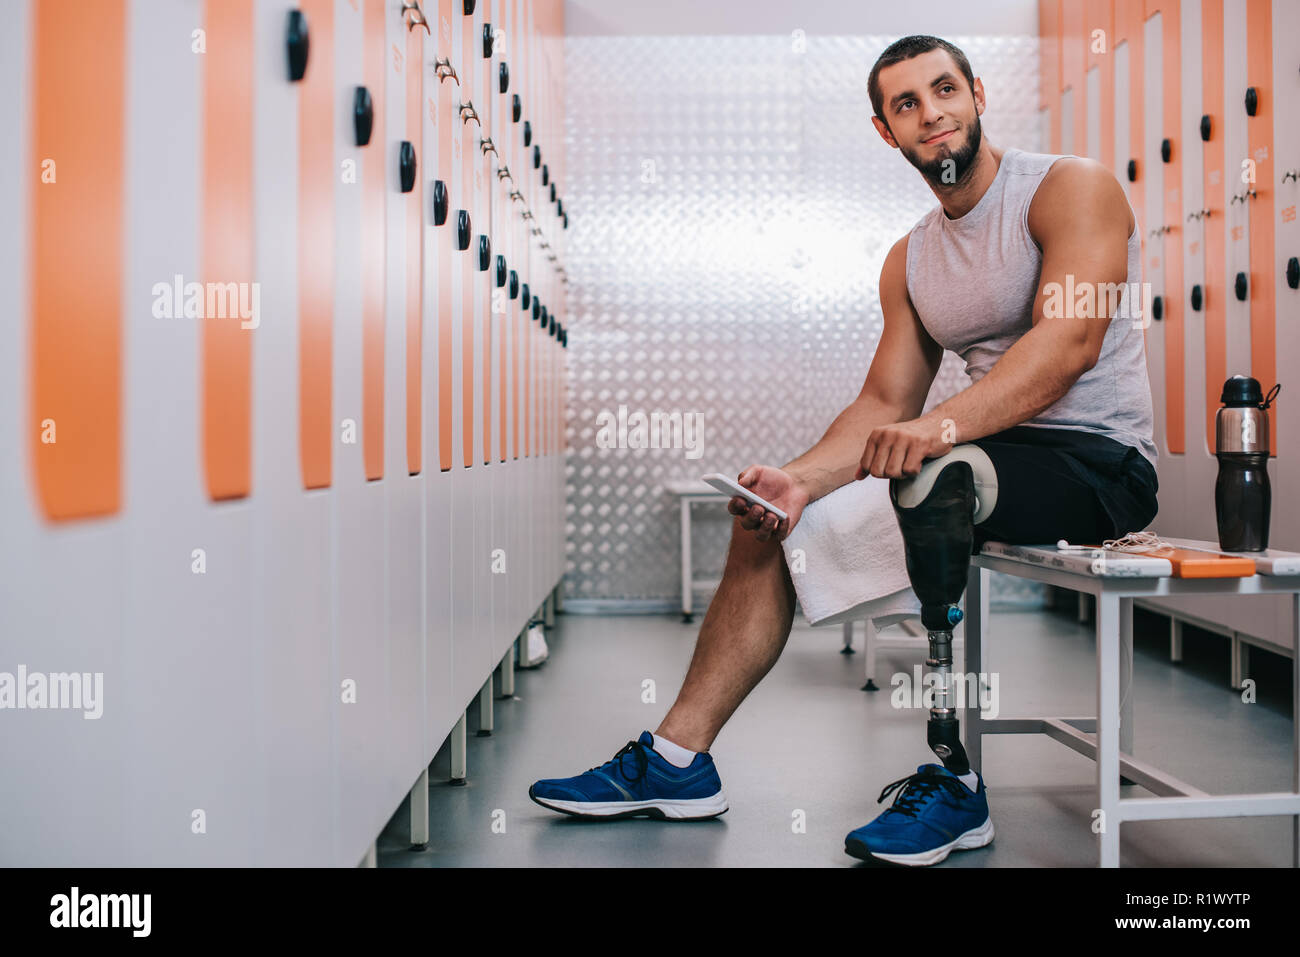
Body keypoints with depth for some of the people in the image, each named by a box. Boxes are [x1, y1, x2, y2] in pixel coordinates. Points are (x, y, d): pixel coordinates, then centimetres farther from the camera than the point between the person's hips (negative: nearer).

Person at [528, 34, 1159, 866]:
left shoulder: (1071, 186, -7)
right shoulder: (909, 261, 13)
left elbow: (1070, 339, -23)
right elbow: (884, 404, 7)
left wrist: (945, 424, -36)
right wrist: (798, 479, -12)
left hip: (1099, 458, -7)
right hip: (985, 455, 7)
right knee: (769, 518, -3)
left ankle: (956, 779, -26)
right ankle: (678, 758, 0)